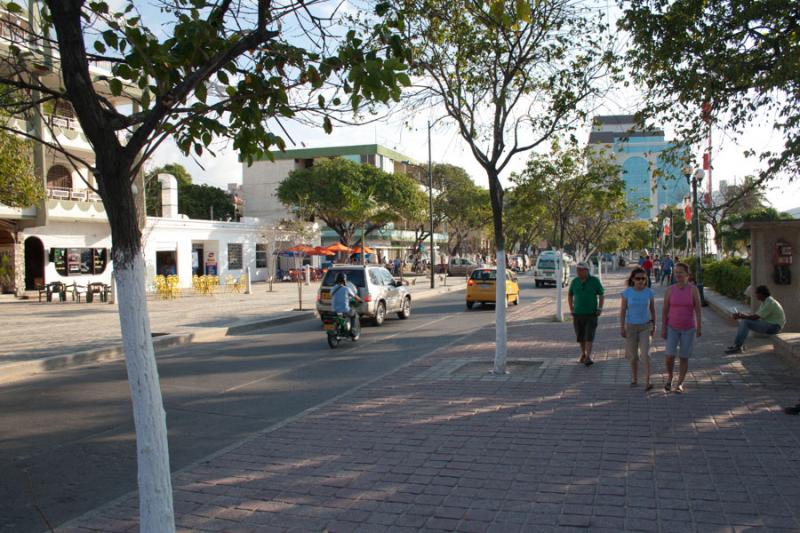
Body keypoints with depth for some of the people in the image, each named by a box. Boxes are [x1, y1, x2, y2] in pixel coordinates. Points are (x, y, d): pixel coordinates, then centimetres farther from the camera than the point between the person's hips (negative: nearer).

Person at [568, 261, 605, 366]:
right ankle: (583, 354, 28)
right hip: (577, 314, 3)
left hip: (591, 314, -3)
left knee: (589, 336, -12)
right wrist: (571, 309, 7)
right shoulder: (574, 281, 2)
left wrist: (600, 308, -5)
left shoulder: (595, 281, -4)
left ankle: (588, 357, -16)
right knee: (580, 337, 10)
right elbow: (570, 295, 16)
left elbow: (601, 295, 4)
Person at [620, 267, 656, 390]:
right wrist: (621, 327, -11)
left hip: (645, 326, 0)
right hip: (631, 326, 0)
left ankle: (647, 382, -13)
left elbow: (652, 309, 3)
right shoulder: (627, 292, -11)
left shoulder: (649, 292, -8)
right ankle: (634, 378, 28)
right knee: (633, 355, 10)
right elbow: (623, 310, -8)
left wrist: (654, 326, 7)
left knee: (645, 354, -14)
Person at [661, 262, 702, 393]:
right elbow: (665, 310, -2)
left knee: (684, 358, 3)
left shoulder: (694, 289, -8)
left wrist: (699, 327, -16)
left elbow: (698, 310, -9)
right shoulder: (669, 290, -5)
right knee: (669, 356, -9)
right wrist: (663, 329, -5)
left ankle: (680, 384, 18)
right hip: (673, 328, 1)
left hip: (689, 328, -1)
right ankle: (669, 376, 19)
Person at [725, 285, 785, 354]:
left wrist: (740, 316, -14)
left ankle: (737, 347, -19)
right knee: (743, 321, 5)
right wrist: (741, 315, -4)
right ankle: (740, 344, -2)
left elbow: (755, 317, -23)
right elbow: (755, 315, 11)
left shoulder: (769, 303, -21)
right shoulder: (765, 302, 12)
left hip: (773, 326, -11)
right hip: (768, 323, 11)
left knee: (746, 322, -22)